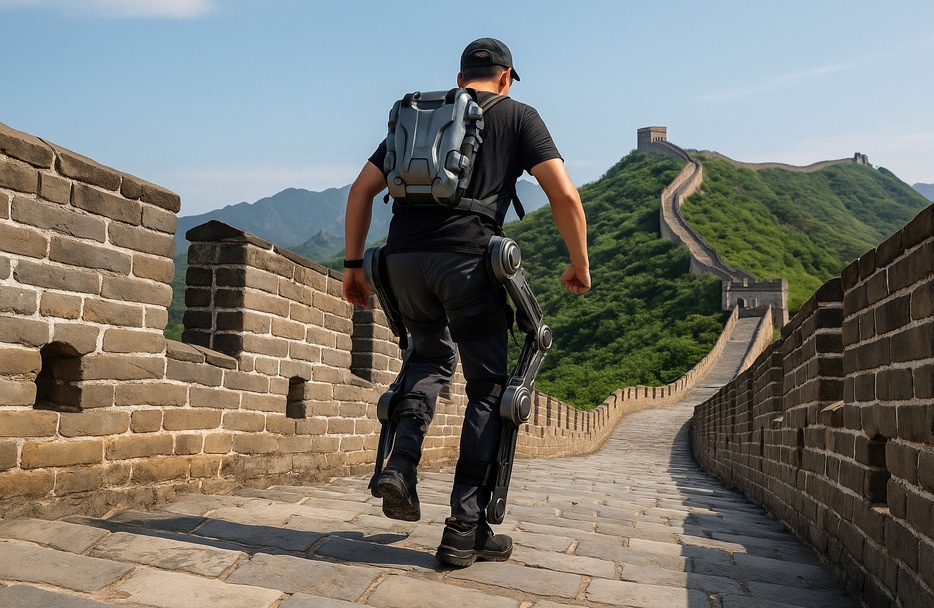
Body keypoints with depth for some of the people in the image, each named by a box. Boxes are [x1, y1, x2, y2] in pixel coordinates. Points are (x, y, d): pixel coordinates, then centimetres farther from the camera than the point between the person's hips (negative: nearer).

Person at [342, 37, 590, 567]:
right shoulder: (518, 115, 14)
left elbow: (361, 190, 18)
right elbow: (565, 194, 1)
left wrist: (353, 264, 22)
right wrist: (580, 265, 11)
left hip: (403, 258, 4)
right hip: (468, 259, -4)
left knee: (432, 356, 28)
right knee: (488, 387, 8)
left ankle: (401, 467, 8)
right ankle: (466, 531, 7)